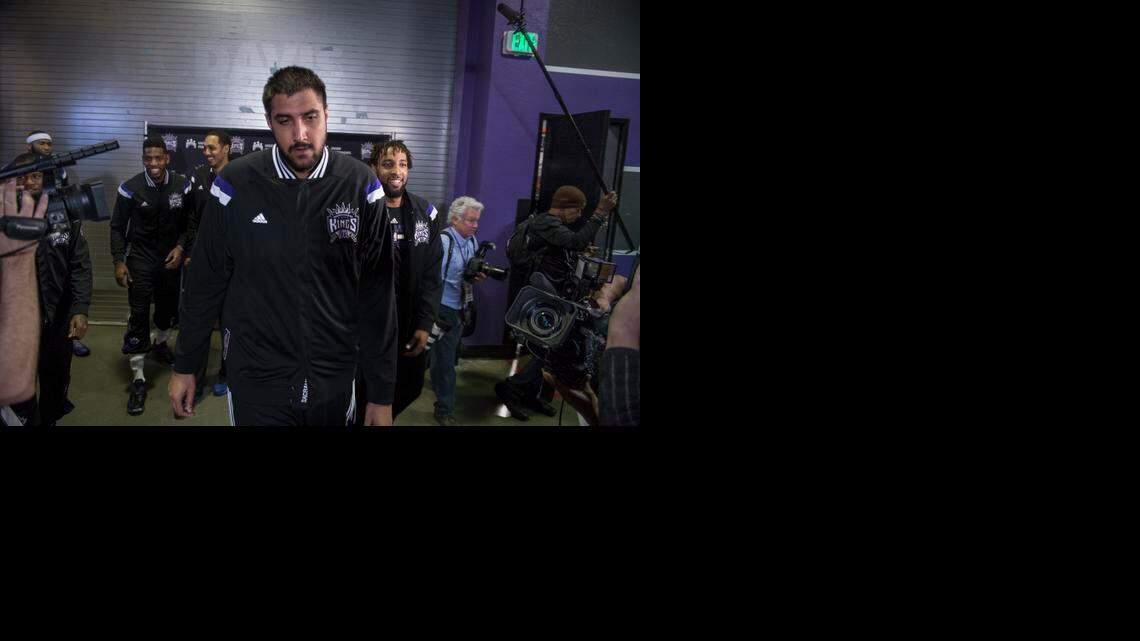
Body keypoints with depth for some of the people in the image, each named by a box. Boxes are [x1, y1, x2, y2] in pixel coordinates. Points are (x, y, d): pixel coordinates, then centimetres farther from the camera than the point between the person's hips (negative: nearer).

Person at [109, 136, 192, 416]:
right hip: (140, 258, -3)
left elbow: (188, 223, 5)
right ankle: (138, 379, -3)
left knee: (169, 308, 16)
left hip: (171, 257, 3)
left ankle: (160, 344, 48)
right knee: (139, 315, -7)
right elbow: (117, 227, -2)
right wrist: (119, 262, -7)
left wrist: (181, 248, -8)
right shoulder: (131, 189, -11)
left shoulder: (182, 186, -5)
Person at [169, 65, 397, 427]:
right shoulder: (236, 185, -8)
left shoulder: (360, 187, -8)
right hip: (256, 383, -1)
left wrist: (382, 394, -4)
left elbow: (377, 296, -5)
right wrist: (185, 366, 7)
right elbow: (205, 284, 1)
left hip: (336, 382, 1)